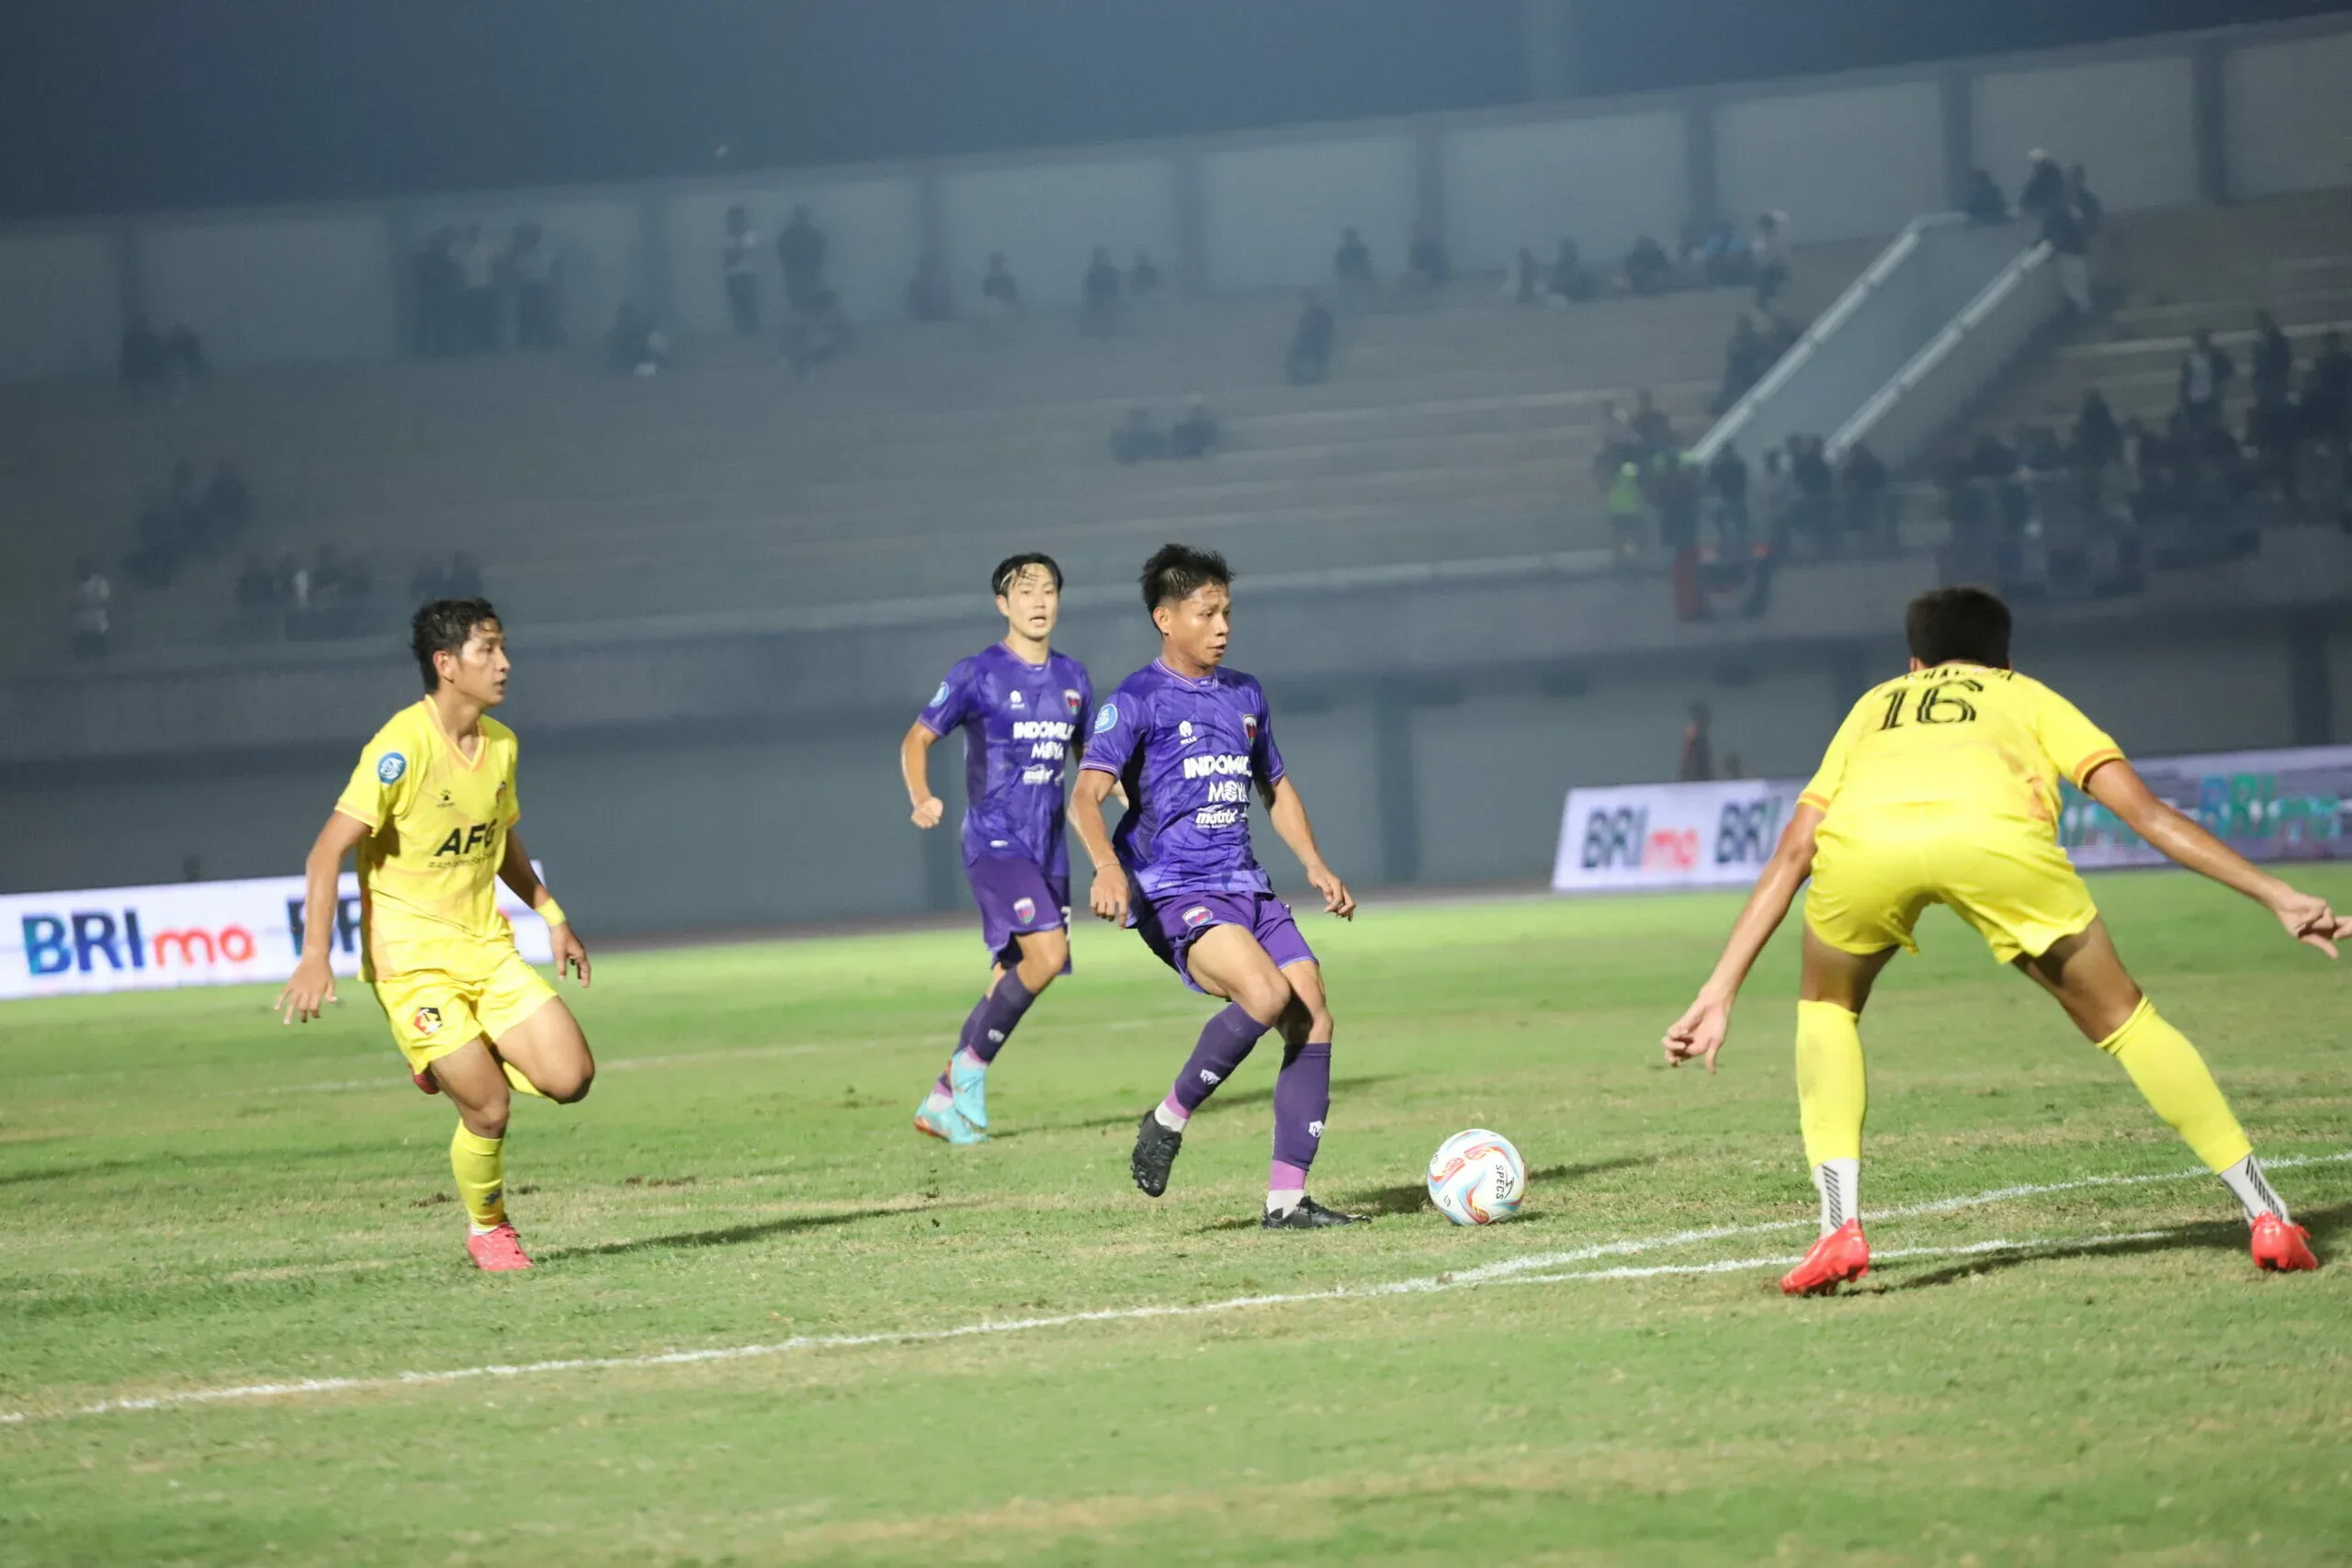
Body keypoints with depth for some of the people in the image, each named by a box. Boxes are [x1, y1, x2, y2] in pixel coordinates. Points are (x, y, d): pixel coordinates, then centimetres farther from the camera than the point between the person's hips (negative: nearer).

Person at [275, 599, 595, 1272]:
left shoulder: (501, 743, 5)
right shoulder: (402, 747, -18)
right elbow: (328, 850, -20)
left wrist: (553, 915, 17)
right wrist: (315, 957, -27)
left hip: (487, 949, 6)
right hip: (411, 958, -6)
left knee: (571, 1078, -9)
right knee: (489, 1107, -14)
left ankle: (456, 1062, 19)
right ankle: (486, 1231, 13)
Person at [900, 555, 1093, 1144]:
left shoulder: (1072, 677, 11)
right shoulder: (977, 674, -5)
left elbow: (1085, 751, 25)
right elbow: (917, 738, -2)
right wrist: (921, 799, -21)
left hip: (1048, 850, 6)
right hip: (994, 844, -6)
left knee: (1010, 981, 5)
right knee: (1047, 953, -24)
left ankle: (941, 1102, 15)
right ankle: (972, 1062, -7)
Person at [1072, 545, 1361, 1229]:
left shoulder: (1244, 696, 16)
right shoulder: (1138, 701, -4)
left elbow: (1276, 789, 29)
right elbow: (1087, 793, -16)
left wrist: (1316, 865, 16)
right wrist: (1107, 866, -35)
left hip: (1246, 888, 7)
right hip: (1174, 894, -7)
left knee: (1314, 1019, -7)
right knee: (1266, 992, -30)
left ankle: (1286, 1198, -4)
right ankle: (1169, 1119, -9)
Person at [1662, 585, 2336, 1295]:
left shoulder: (1873, 707, 43)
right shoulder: (2028, 697, 39)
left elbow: (1791, 856, 36)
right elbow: (2148, 812, 29)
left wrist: (1719, 993, 35)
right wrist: (2278, 897, 30)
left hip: (1861, 842, 1)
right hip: (1996, 833, -1)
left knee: (1826, 1009, 30)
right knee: (2121, 1018, 18)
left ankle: (1840, 1227, 12)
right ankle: (2268, 1217, 14)